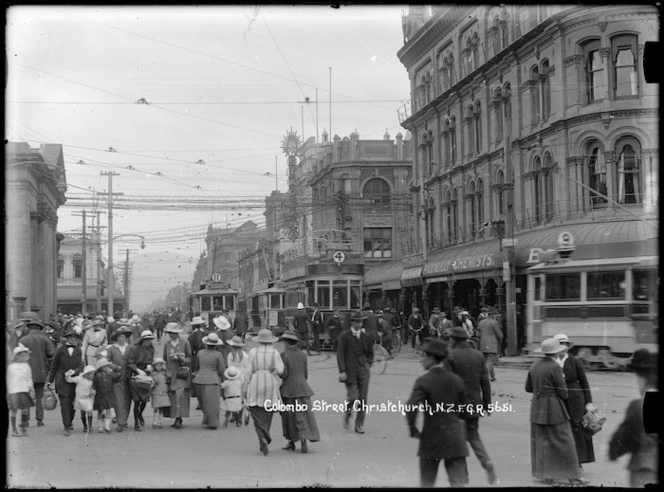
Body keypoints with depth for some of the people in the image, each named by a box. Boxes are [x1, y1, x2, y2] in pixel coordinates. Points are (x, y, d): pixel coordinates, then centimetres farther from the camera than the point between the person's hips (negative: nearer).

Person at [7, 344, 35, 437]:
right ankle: (14, 429, 10)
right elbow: (8, 380, 6)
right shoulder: (11, 367, 2)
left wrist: (31, 388, 1)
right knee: (14, 410, 0)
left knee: (25, 409, 1)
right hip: (14, 391, -2)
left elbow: (29, 379, 12)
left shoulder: (26, 366, 8)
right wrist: (7, 392, 4)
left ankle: (23, 426, 22)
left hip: (25, 391, 2)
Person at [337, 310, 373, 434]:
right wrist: (342, 371, -14)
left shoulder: (366, 337, 10)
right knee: (353, 398, -9)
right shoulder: (345, 336, -2)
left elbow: (370, 354, 22)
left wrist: (368, 365, 8)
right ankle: (348, 414, 22)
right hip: (350, 371, -3)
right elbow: (340, 354, -6)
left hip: (363, 371, 3)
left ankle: (359, 424, 9)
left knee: (363, 398, 0)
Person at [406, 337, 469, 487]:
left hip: (431, 440, -3)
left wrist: (413, 428, -8)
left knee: (427, 482, 15)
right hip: (455, 439, 3)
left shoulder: (423, 381, -12)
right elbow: (462, 410, 11)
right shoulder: (456, 380, 3)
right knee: (458, 482, 0)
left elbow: (411, 408, -23)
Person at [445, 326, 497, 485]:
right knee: (474, 436, 17)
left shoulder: (450, 356, -12)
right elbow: (485, 382, 7)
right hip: (475, 404, 5)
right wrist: (487, 404, 13)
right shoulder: (478, 355, 6)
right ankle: (487, 463, -3)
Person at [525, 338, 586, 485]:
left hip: (537, 409, 7)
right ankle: (572, 477, 5)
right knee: (564, 443, 1)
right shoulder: (555, 367, -17)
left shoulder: (534, 366, 4)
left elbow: (528, 387, 12)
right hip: (554, 409, -7)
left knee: (541, 442, 12)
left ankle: (545, 475, 14)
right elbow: (563, 394, -14)